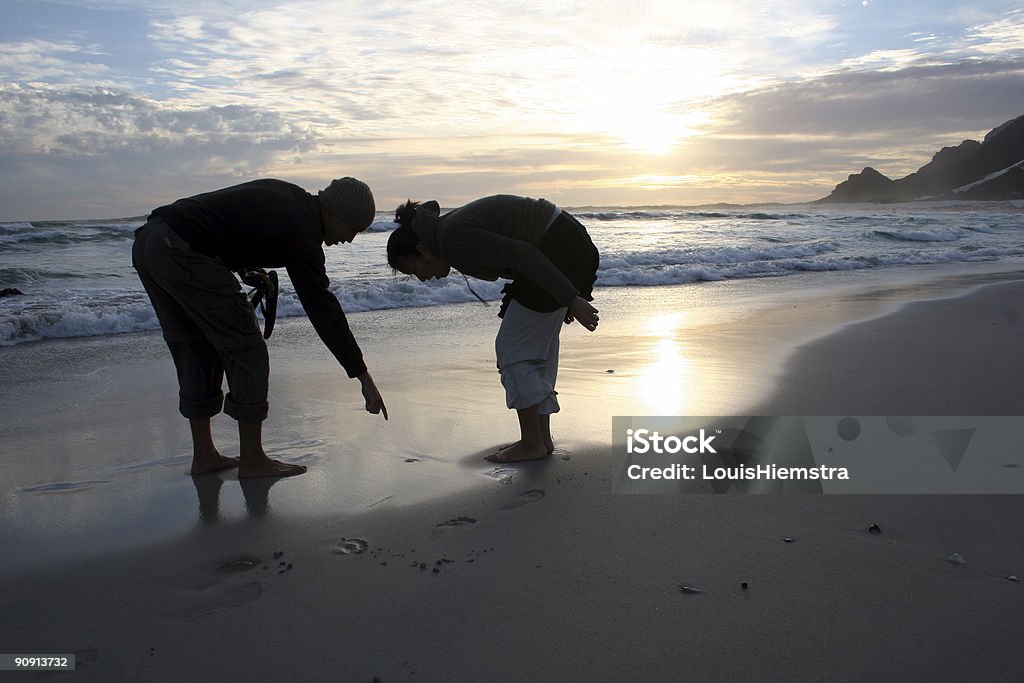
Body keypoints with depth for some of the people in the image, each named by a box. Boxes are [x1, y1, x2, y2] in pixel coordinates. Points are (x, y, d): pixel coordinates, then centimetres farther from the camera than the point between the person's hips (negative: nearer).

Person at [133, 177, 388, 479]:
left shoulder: (288, 196, 18)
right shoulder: (303, 230, -9)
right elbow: (322, 308, -11)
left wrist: (252, 268, 19)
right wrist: (363, 376, -9)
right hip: (184, 254, -10)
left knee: (197, 351, 17)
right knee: (245, 349, -1)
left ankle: (204, 456, 25)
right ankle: (252, 460, 6)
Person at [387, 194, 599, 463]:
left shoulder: (453, 240, -15)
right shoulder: (454, 228, 15)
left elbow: (523, 255, -24)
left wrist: (571, 299, -23)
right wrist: (565, 296, 23)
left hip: (559, 249, -10)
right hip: (569, 243, 10)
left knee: (512, 347, -2)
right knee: (537, 346, 14)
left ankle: (532, 442, 5)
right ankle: (542, 437, 19)